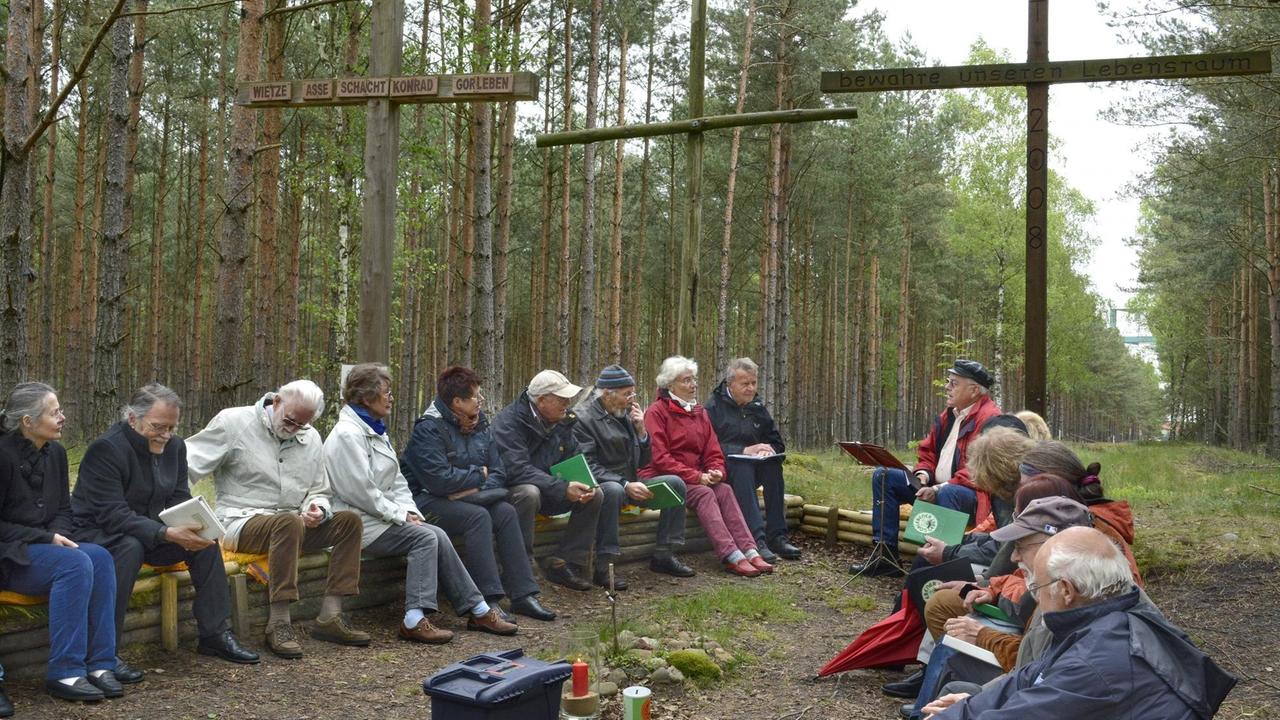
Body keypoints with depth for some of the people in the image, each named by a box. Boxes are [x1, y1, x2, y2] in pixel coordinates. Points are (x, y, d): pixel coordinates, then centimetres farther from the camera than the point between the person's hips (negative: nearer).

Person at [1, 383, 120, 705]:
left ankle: (99, 664, -19)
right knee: (75, 563, -31)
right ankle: (64, 673, -24)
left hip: (42, 546, 6)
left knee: (99, 557, -23)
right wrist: (46, 538, -18)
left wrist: (58, 534, -7)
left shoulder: (55, 452, 6)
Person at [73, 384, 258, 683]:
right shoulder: (106, 449, -22)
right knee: (131, 546, -37)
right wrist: (167, 533, -39)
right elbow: (113, 515, -29)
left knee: (206, 542, -11)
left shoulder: (175, 446, 1)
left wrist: (190, 528, -20)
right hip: (95, 533, -7)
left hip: (149, 532, 7)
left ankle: (215, 635, -3)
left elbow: (180, 499, 4)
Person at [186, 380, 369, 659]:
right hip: (242, 521, -6)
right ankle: (279, 624, -31)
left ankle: (329, 617, -15)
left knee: (349, 520, -15)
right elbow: (187, 466, -9)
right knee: (289, 522, -37)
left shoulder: (311, 438, 11)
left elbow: (320, 492, 16)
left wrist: (318, 510, -8)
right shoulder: (233, 422, -5)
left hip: (293, 523, 6)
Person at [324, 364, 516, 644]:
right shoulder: (348, 434, -14)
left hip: (384, 514, 9)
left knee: (437, 536, -10)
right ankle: (414, 620, -23)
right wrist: (400, 515, -13)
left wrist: (409, 511, 3)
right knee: (426, 538, -22)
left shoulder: (375, 430, 18)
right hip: (361, 523, -8)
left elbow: (395, 480, 18)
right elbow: (361, 491, -19)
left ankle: (478, 611, -8)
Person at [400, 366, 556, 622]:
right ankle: (489, 600, -31)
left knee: (506, 512, -16)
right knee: (478, 517, -30)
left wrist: (472, 489, -17)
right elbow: (440, 480, -28)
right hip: (426, 498, -7)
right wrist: (478, 475, -12)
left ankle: (523, 594, -17)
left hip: (467, 498, 7)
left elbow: (498, 474, 4)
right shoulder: (429, 429, -17)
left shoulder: (480, 426, 7)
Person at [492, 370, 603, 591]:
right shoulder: (509, 421, -20)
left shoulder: (563, 420, 4)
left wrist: (583, 485, -17)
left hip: (549, 495, 7)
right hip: (513, 490, -7)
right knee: (529, 493, -39)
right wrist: (562, 489, -35)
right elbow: (516, 469, -30)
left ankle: (564, 563, -7)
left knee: (594, 496, -11)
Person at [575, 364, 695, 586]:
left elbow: (643, 461, 15)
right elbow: (588, 466, -19)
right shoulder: (583, 418, -11)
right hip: (601, 486, -7)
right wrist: (625, 485, -27)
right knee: (613, 490, -39)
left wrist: (641, 431, -2)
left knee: (675, 483, -7)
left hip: (629, 484, 8)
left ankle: (663, 555, -3)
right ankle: (603, 567, -33)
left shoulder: (626, 414, 12)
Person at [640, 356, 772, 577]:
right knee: (704, 494, -30)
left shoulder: (699, 412, 16)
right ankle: (732, 557, -38)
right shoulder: (657, 411, -6)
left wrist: (716, 470, -9)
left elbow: (713, 451, 15)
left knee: (725, 490, -22)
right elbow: (659, 458, -13)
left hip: (697, 478, 6)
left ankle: (749, 551, -33)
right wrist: (697, 477, -18)